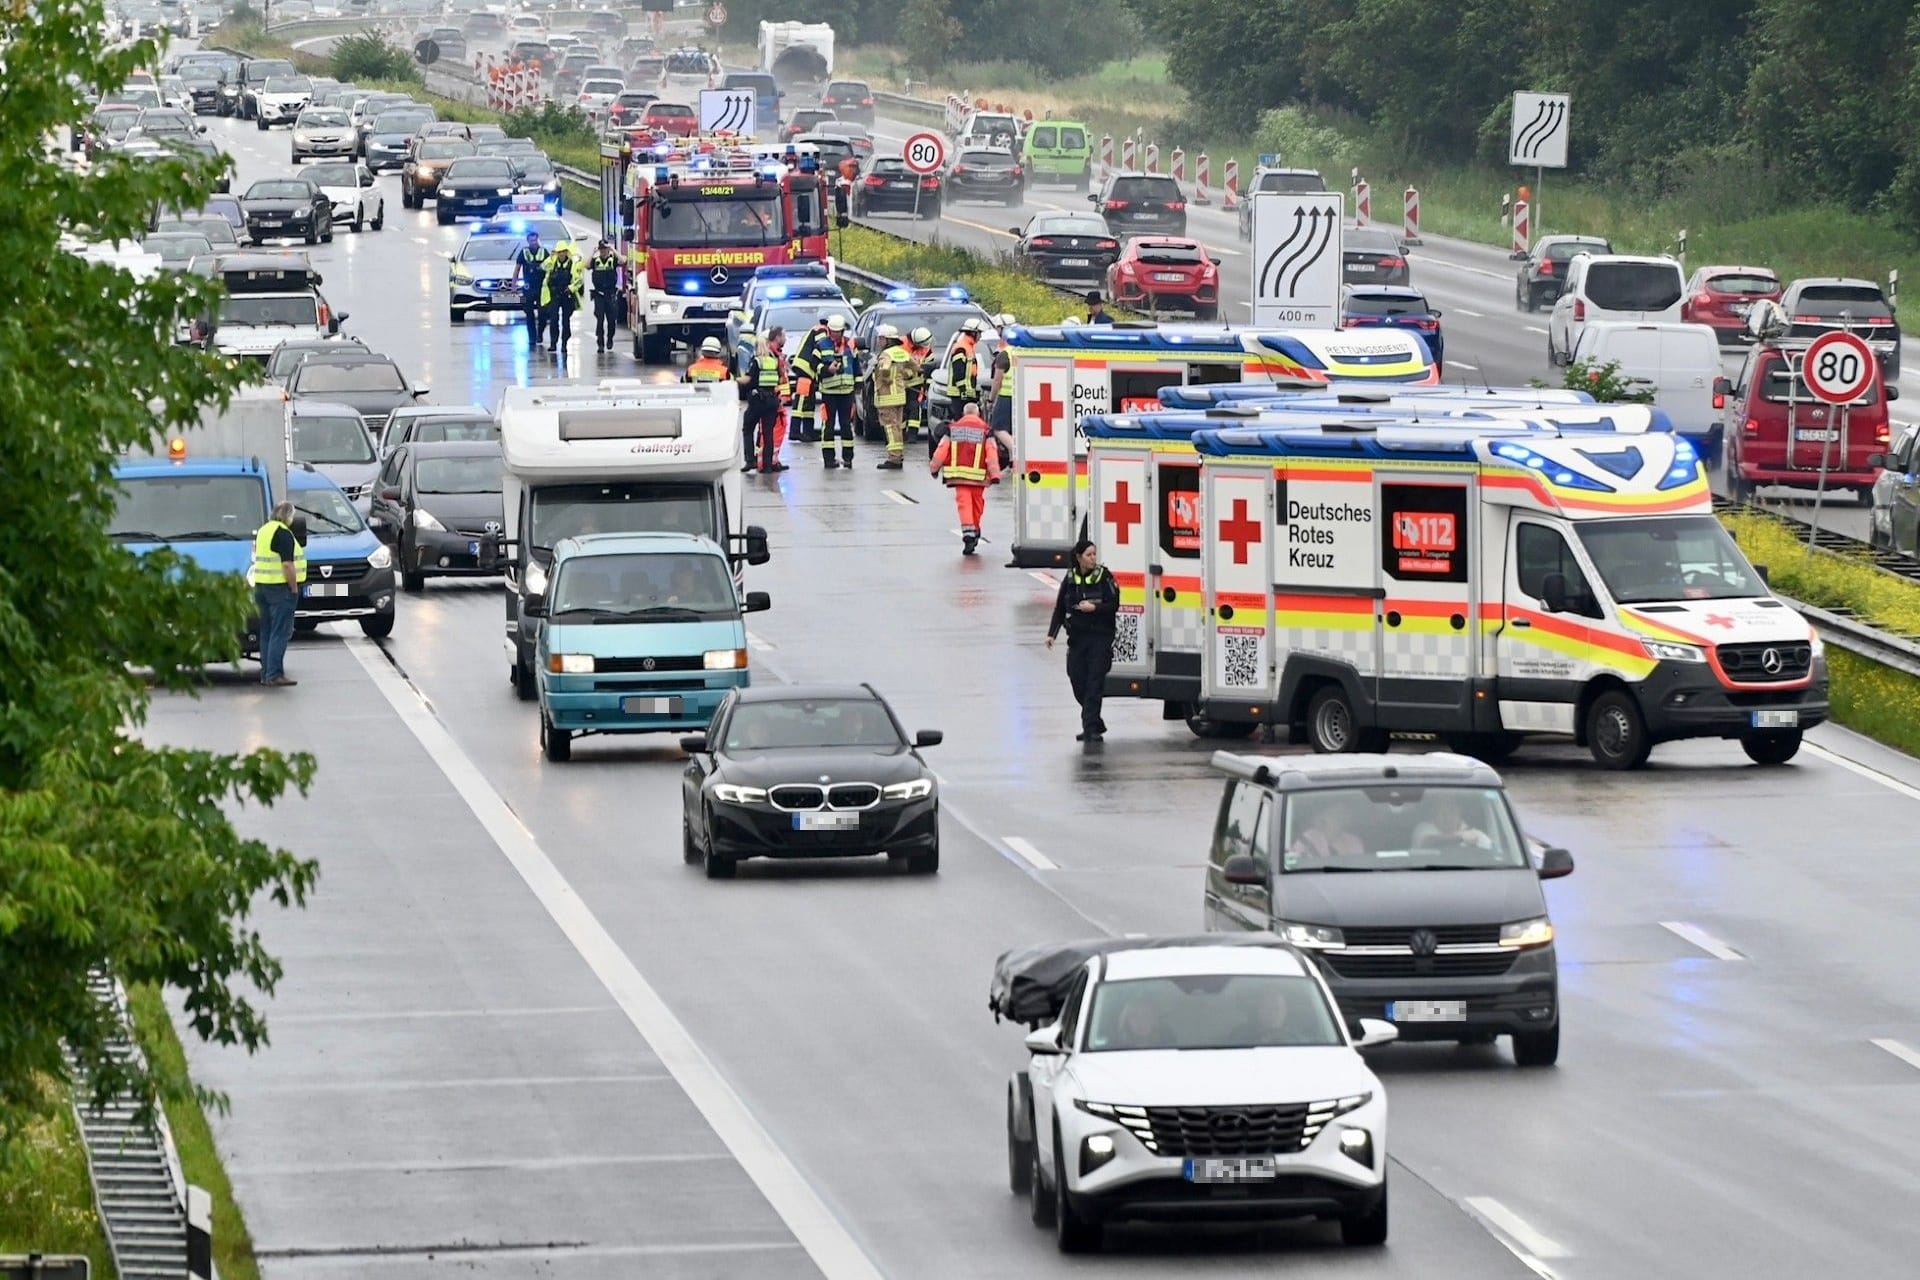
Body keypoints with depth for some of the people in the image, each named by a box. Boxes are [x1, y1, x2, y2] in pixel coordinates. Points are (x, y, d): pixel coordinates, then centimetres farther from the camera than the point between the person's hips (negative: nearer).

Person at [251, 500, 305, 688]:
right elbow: (287, 565, -19)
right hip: (280, 588, -9)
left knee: (266, 632, 13)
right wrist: (294, 588, -12)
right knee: (280, 633, -7)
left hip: (260, 587, 9)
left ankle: (265, 673, 14)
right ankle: (274, 675, -10)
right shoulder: (283, 534, -14)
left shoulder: (263, 531, 14)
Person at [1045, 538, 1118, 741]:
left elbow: (1114, 606, -5)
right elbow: (1060, 608, 9)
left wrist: (1094, 608, -20)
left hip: (1100, 636, -4)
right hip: (1077, 637, 4)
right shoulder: (1070, 579, 6)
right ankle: (1095, 724, 20)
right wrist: (1052, 633, 0)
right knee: (1078, 681, 4)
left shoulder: (1104, 577, -4)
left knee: (1094, 682, -9)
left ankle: (1091, 728, -9)